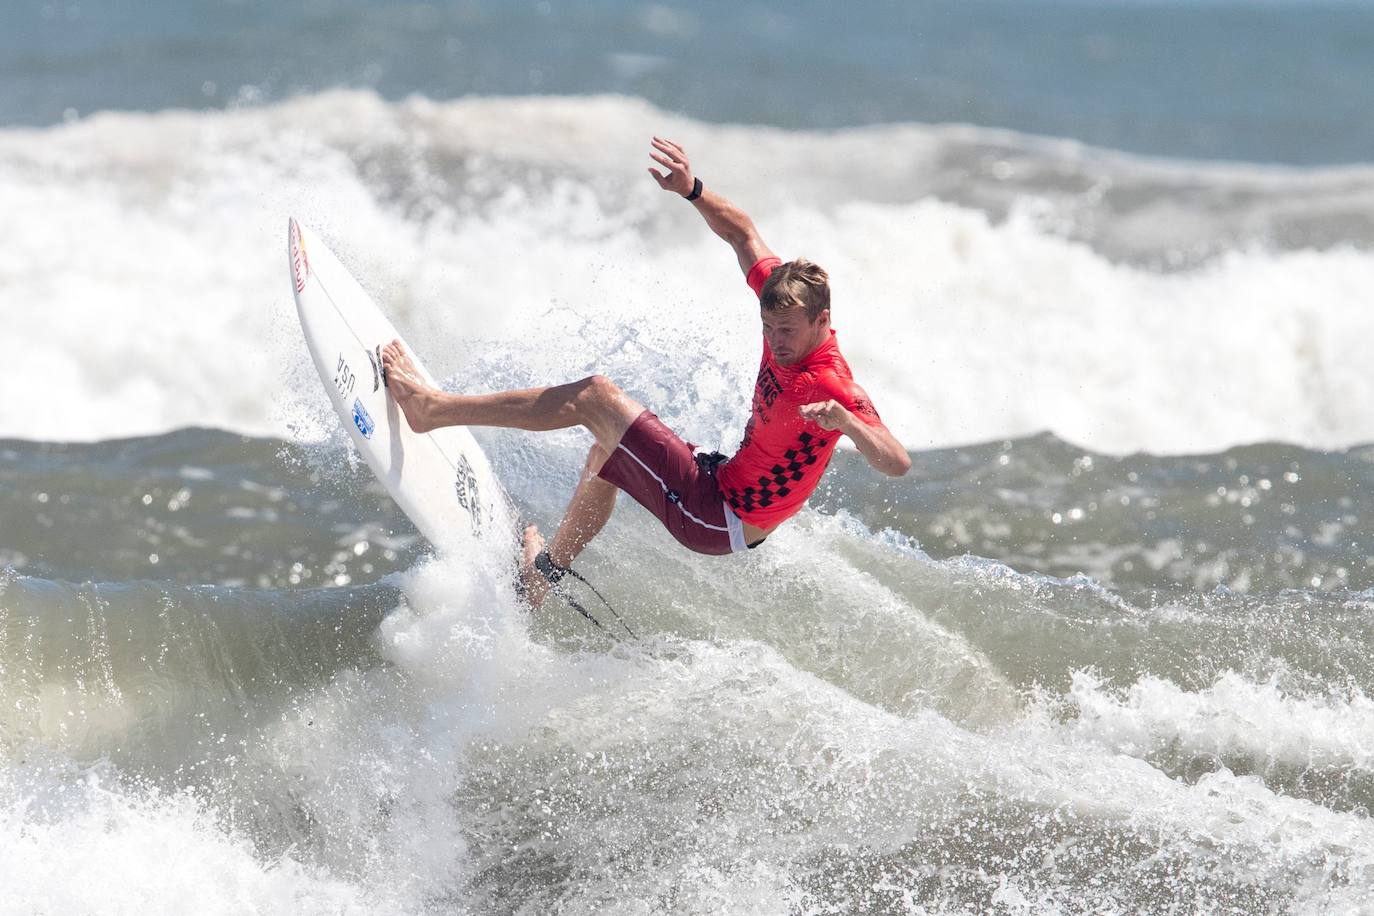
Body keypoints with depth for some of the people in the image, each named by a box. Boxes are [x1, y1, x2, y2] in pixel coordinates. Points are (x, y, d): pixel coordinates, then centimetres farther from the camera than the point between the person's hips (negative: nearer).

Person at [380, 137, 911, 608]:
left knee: (595, 397, -10)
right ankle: (546, 570, 52)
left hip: (719, 520, -9)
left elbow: (897, 464, -39)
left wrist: (848, 422, -56)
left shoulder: (832, 387, -29)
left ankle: (431, 408, -4)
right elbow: (743, 234, 6)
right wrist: (692, 191, -7)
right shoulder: (786, 307, -7)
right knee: (605, 451, 34)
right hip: (724, 482, 9)